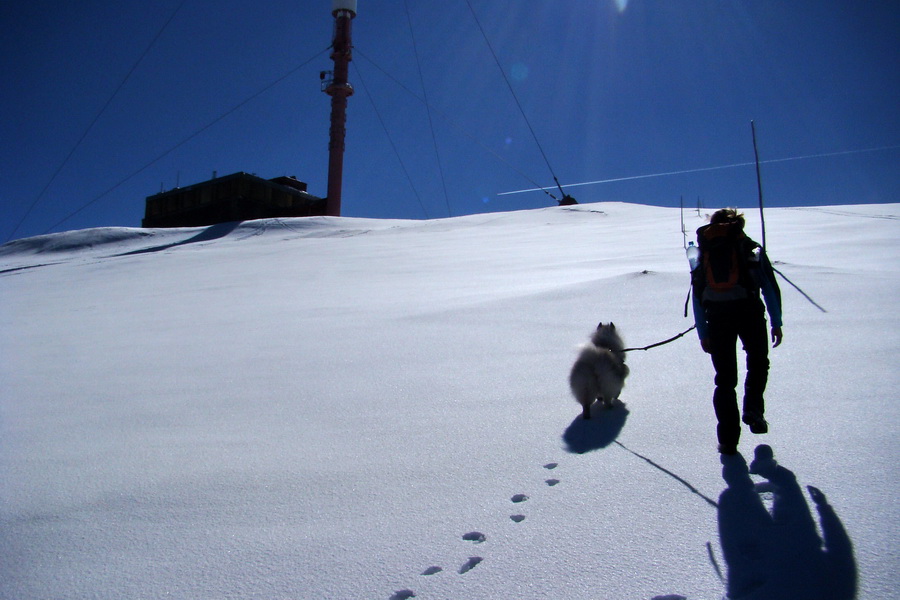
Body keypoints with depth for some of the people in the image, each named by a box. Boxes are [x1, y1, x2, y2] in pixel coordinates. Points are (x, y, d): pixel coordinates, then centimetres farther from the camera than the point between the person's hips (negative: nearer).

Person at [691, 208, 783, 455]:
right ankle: (753, 409, 6)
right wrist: (776, 322, 11)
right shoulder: (751, 248, 15)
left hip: (716, 316, 1)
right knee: (758, 362, 24)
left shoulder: (702, 253, 19)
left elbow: (697, 296, 14)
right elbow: (770, 287, 9)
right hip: (749, 311, -1)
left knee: (725, 378, 9)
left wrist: (703, 334, 15)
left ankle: (728, 438, 7)